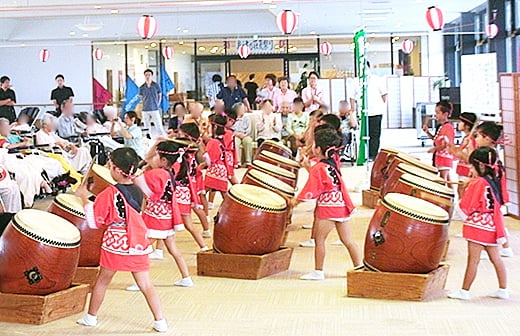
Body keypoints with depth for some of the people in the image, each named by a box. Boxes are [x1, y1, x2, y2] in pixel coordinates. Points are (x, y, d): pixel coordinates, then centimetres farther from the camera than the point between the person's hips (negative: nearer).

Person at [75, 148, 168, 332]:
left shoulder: (109, 193, -13)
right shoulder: (137, 191, 3)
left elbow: (94, 222, -7)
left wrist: (84, 198, 3)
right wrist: (94, 198, 22)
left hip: (116, 244, -3)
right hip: (139, 244, 4)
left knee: (102, 281, 16)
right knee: (146, 285, 5)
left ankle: (91, 317, 29)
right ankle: (160, 321, 1)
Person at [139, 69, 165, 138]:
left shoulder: (156, 86, -1)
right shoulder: (142, 88, 2)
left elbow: (160, 95, 11)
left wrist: (157, 104, 7)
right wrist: (145, 104, 8)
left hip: (155, 109, -2)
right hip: (145, 110, 2)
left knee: (159, 127, -7)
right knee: (147, 128, 7)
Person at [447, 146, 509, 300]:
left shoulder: (477, 183, -16)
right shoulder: (496, 181, 5)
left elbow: (466, 207, -14)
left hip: (478, 225, -8)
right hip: (492, 226, 8)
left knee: (473, 260, -2)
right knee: (496, 259, 14)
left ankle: (464, 291, 5)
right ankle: (503, 290, 18)